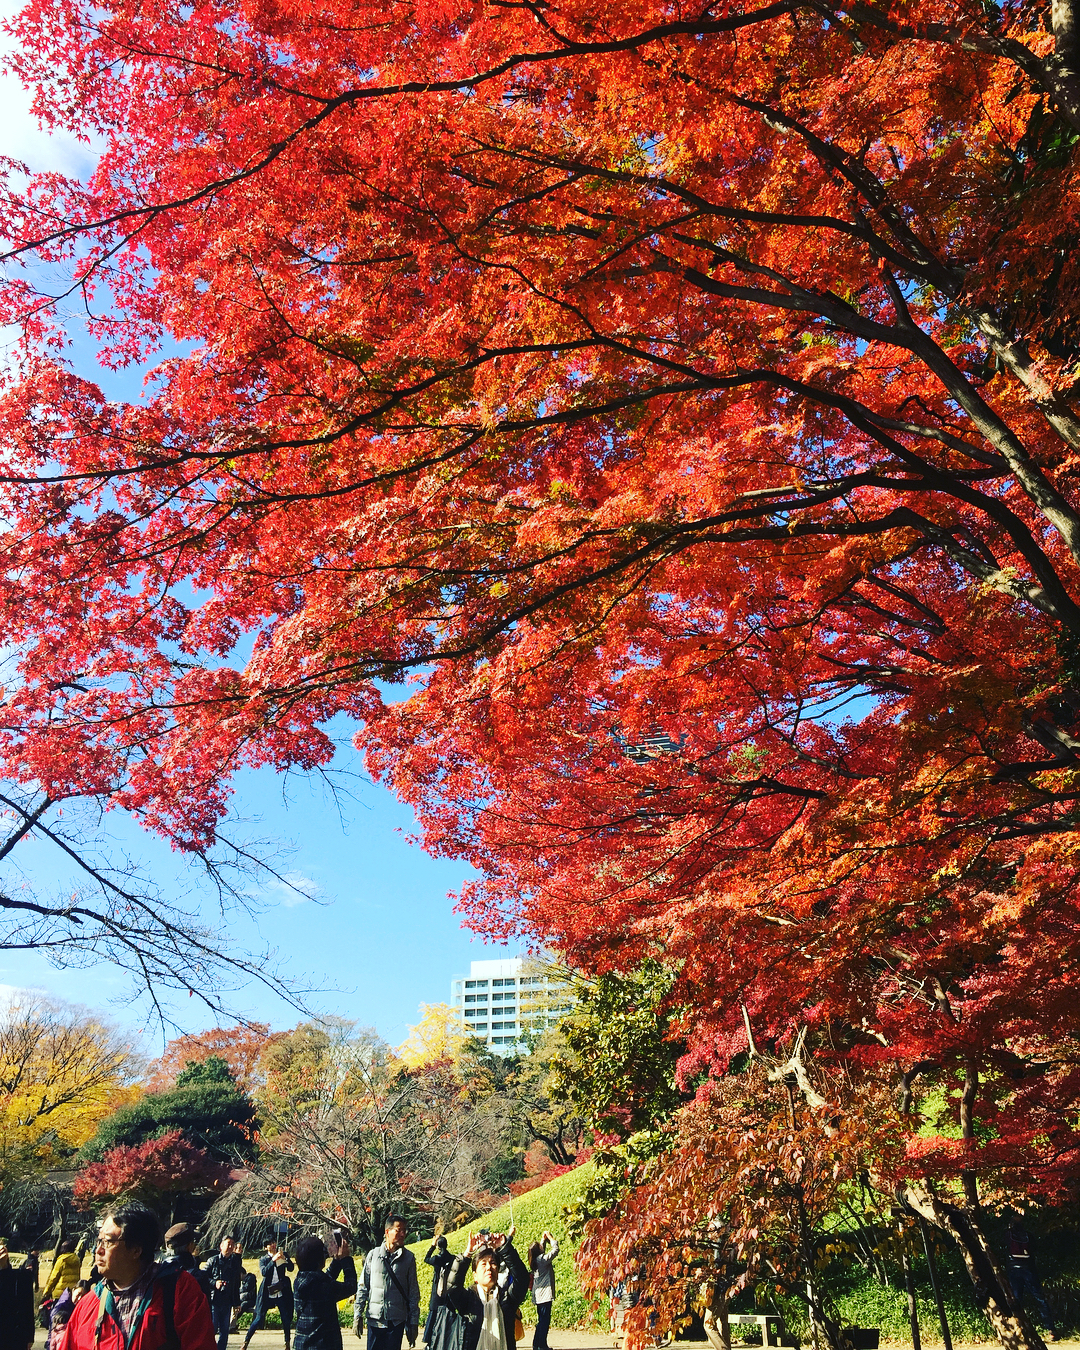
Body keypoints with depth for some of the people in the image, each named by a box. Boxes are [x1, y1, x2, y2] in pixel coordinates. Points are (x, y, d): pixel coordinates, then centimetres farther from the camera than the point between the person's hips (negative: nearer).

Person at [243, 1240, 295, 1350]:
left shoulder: (283, 1255, 7)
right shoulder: (263, 1259, 4)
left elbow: (291, 1268, -4)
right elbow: (263, 1272, -13)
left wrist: (284, 1258, -22)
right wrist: (273, 1260, -25)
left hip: (281, 1293, 1)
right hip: (267, 1293, -1)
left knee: (286, 1319, 3)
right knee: (259, 1318, -2)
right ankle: (246, 1341, 14)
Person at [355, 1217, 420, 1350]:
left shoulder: (408, 1258, 1)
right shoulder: (373, 1255, 0)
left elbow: (414, 1293, 5)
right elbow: (363, 1287, 6)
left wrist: (413, 1322, 4)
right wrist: (358, 1314, 3)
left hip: (397, 1320, 0)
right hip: (375, 1319, 0)